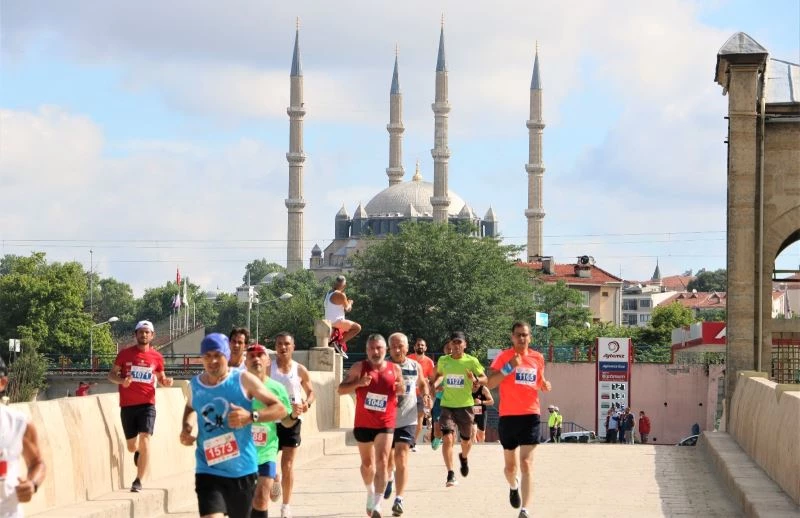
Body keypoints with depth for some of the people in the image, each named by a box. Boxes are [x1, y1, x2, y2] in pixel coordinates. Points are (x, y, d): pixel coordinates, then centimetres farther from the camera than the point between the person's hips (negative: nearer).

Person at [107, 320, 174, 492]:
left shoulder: (156, 357, 4)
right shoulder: (125, 353, 1)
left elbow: (161, 378, 18)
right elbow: (111, 374, 5)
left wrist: (166, 381, -6)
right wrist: (121, 380, -16)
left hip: (147, 404, -1)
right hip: (127, 405, 1)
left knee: (144, 440, -17)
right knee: (132, 447, 8)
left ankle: (138, 481, -11)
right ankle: (138, 452, 47)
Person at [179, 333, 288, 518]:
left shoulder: (243, 380, -6)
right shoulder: (195, 385, 4)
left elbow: (280, 409, -6)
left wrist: (251, 417, -24)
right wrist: (186, 428, 7)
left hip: (242, 469, 0)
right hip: (208, 470, 0)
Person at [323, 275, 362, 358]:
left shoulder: (328, 294, 11)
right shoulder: (340, 295, -15)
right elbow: (347, 308, -7)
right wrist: (350, 303, 16)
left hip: (328, 322, 9)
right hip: (337, 322, -9)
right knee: (357, 327, -5)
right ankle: (340, 343, -12)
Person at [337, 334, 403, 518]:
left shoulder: (395, 369, -1)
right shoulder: (359, 368, -5)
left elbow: (401, 390, 13)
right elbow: (341, 389, -7)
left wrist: (401, 389, -11)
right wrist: (358, 383, -24)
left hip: (385, 425, -1)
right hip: (363, 424, 1)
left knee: (382, 462, -14)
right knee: (367, 463, 17)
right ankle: (370, 493, 44)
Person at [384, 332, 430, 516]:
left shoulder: (415, 367, 0)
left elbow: (422, 384, 19)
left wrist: (426, 395, -1)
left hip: (407, 420, -1)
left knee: (401, 457, -12)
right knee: (388, 459, 13)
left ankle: (399, 499, -10)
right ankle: (389, 478, 48)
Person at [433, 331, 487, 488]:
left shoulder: (471, 361, -5)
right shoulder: (443, 360, 3)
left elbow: (485, 378, 2)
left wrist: (475, 379, -20)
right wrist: (434, 384, 3)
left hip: (465, 406, 0)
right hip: (447, 405, 0)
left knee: (466, 441, 13)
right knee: (447, 439, -16)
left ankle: (464, 457, 49)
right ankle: (451, 475, -12)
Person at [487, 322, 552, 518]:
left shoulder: (538, 358, 8)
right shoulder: (504, 356, -3)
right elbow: (490, 383, -12)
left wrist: (545, 385, 1)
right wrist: (509, 367, -23)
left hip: (530, 415, 1)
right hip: (508, 416, -1)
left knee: (526, 463, -12)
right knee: (510, 465, 13)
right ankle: (514, 486, 48)